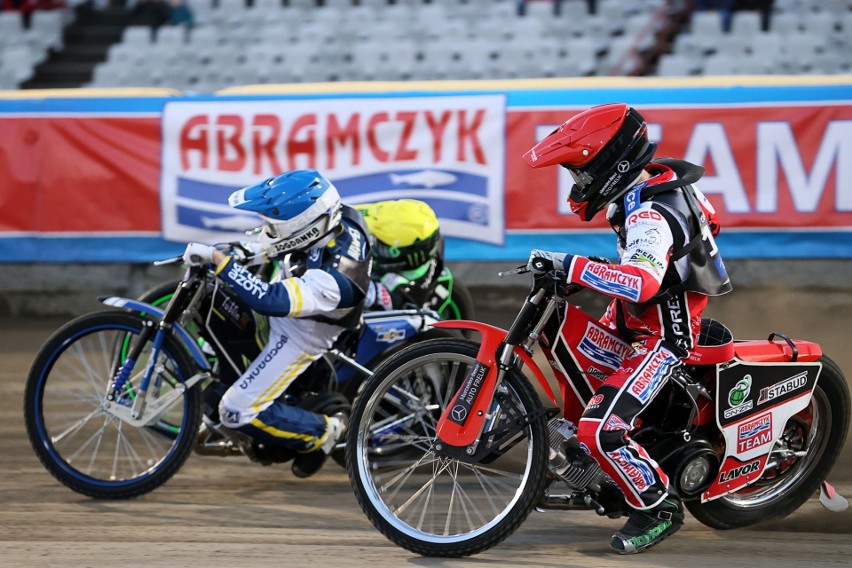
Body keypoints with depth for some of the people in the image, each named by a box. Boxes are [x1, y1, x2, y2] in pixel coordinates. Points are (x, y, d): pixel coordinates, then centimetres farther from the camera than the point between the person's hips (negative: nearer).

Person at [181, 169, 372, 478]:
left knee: (238, 412, -8)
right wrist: (257, 251, -1)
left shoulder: (332, 278, -44)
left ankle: (323, 432, 11)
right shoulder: (337, 218, -21)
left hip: (298, 340, -8)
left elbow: (271, 300, -55)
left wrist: (218, 258, -54)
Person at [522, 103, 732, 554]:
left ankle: (658, 508, -3)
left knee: (599, 430, -21)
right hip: (634, 317, 11)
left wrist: (570, 265, -46)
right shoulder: (653, 179, 0)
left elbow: (642, 282, -48)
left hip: (662, 337, -11)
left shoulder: (651, 214, -30)